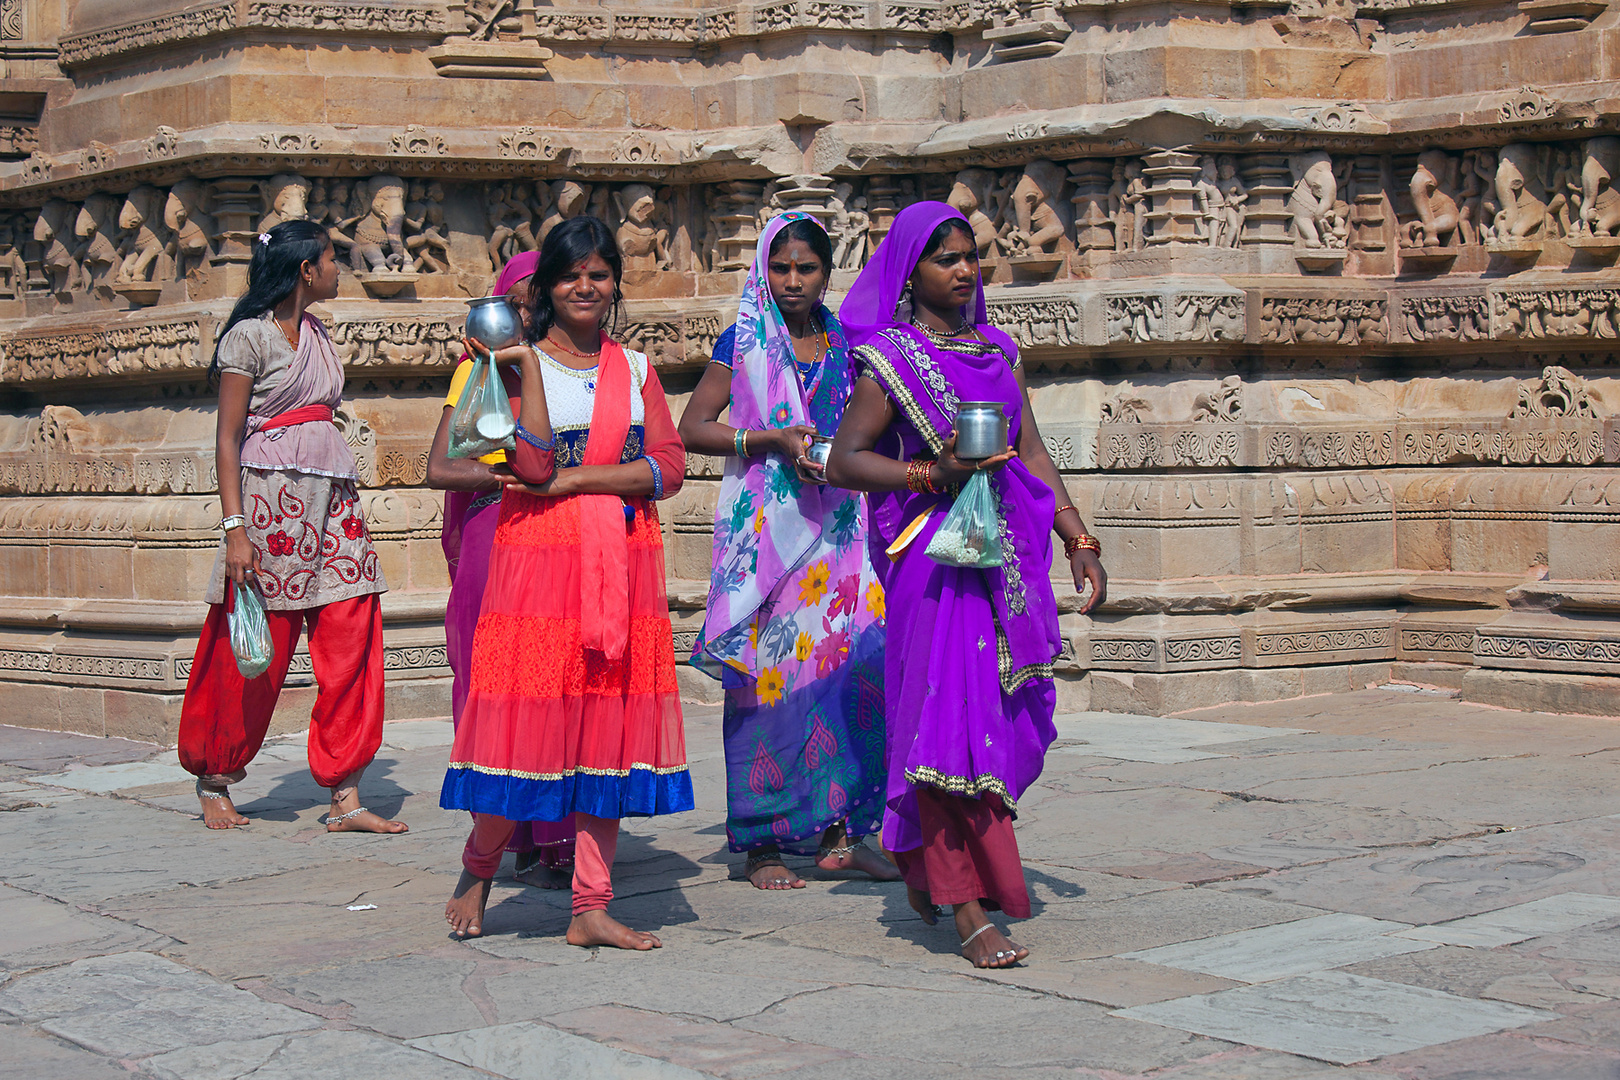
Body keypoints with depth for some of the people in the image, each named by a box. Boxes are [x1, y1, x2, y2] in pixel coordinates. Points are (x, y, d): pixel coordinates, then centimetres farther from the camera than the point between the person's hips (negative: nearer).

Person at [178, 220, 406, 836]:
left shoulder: (316, 333, 16)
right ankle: (214, 781, 21)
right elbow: (228, 438, -10)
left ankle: (345, 798, 0)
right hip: (271, 496, -7)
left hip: (331, 497, 7)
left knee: (351, 643, -2)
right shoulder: (249, 335, -6)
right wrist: (235, 527, -17)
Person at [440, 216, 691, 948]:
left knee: (609, 722, 1)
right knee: (530, 718, -6)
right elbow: (534, 465, -13)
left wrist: (577, 479, -10)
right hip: (540, 562, -3)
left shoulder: (635, 368, 12)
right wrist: (528, 364, -15)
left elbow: (669, 468, 1)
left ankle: (590, 908, 5)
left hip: (624, 565, 4)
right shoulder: (520, 362, 2)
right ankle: (477, 869, 18)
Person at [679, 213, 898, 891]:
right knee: (765, 671, -6)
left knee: (852, 666, -5)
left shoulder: (845, 346, 14)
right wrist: (769, 441, -12)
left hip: (837, 528, 4)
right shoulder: (744, 343, 3)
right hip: (764, 525, -4)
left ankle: (836, 832, 3)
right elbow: (691, 429, -1)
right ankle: (759, 841, 1)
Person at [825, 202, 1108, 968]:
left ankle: (926, 870, 28)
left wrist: (1078, 539, 8)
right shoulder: (890, 359, -3)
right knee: (951, 712, -10)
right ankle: (969, 911, -9)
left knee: (1006, 716, 9)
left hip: (1007, 551, 7)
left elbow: (1032, 455, 15)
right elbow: (843, 462, -7)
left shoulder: (998, 351, 15)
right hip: (934, 552, -7)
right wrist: (934, 473, -18)